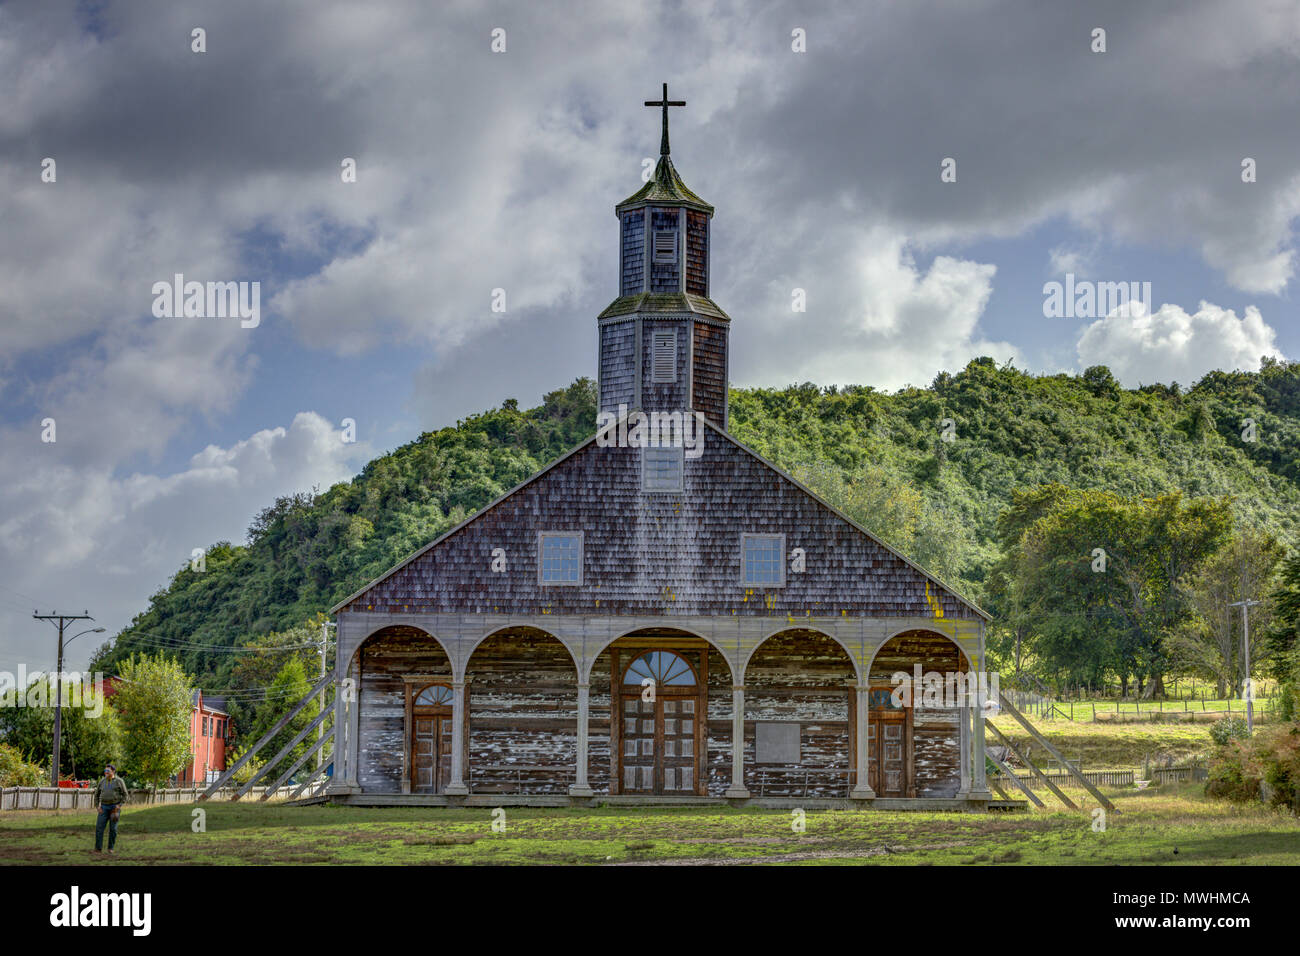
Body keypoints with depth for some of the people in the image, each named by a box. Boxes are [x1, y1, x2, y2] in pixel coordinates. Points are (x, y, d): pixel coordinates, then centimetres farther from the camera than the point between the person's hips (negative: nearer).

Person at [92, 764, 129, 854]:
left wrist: (119, 805, -13)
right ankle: (98, 849, -7)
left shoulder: (119, 781, -3)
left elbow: (125, 795, -2)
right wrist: (98, 807, 1)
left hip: (115, 807, -3)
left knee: (113, 828, -1)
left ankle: (110, 848, 13)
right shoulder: (102, 782, 7)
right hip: (104, 807, 3)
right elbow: (97, 795, 14)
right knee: (99, 827, -9)